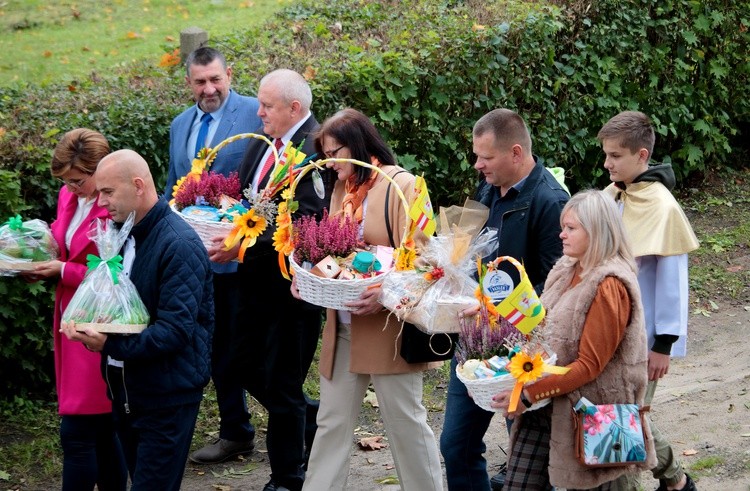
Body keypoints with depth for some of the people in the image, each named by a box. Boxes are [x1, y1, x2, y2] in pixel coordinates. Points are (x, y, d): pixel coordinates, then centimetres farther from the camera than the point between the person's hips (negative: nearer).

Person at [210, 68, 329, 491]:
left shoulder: (315, 149, -19)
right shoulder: (262, 144, 9)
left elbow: (303, 224, -26)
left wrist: (244, 246, -29)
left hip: (292, 285, -9)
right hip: (259, 281, 9)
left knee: (281, 384, 2)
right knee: (245, 365, 16)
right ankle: (315, 420, 35)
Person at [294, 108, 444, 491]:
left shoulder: (401, 186, -10)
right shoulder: (342, 189, 12)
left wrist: (386, 294, -30)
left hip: (389, 327, -7)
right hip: (343, 329, 7)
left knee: (406, 422, 2)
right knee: (332, 422, 10)